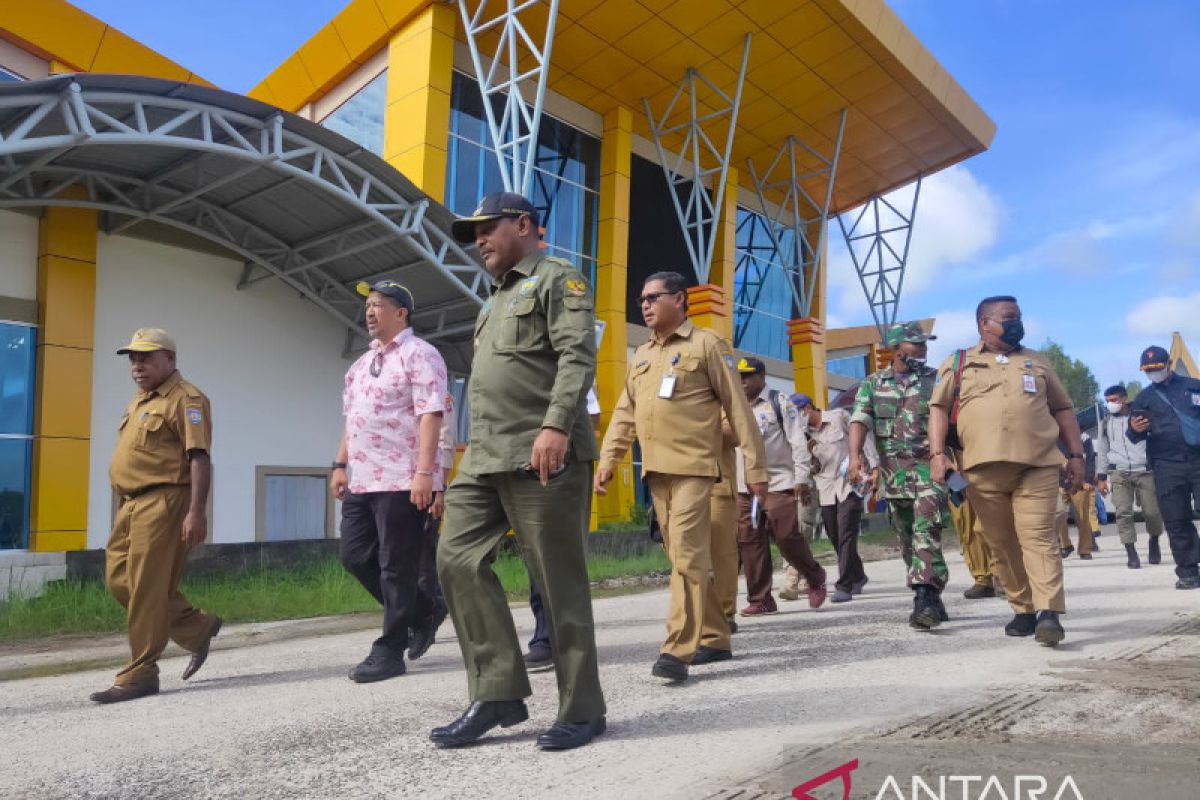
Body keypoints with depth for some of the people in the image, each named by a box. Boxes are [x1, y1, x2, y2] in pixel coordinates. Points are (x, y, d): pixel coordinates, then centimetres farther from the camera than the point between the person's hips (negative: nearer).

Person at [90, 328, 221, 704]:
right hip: (133, 505, 10)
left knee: (147, 589, -6)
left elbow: (199, 457, -16)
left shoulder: (185, 399, -9)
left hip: (163, 503, -10)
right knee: (119, 579, 10)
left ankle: (140, 674, 5)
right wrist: (127, 506, 23)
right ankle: (198, 628, 21)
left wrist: (196, 511, -23)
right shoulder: (140, 401, 21)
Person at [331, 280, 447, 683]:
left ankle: (389, 651, 9)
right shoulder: (362, 363, 20)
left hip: (402, 481, -9)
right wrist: (341, 465, 15)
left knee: (396, 568, -2)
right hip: (362, 481, 9)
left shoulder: (419, 354, -7)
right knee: (355, 557, 11)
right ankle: (421, 612, 27)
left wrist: (424, 472, -23)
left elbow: (430, 415, -16)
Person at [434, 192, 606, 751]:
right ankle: (499, 693, 8)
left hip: (541, 456, -8)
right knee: (457, 559, -1)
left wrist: (556, 425, -25)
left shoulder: (557, 279, 2)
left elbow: (578, 355, -13)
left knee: (560, 583, -3)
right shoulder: (497, 300, 27)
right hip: (484, 458, 9)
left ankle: (582, 710, 10)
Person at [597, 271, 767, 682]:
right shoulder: (642, 355, 20)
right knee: (684, 559, 10)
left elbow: (737, 407, -3)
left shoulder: (705, 344, 0)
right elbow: (624, 412, 19)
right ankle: (714, 639, 21)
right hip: (657, 471, 7)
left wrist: (755, 466, -7)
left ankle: (678, 650, -11)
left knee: (688, 555, -12)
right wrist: (608, 458, 6)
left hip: (693, 467, -7)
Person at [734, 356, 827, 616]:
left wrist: (802, 478, -11)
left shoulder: (779, 403, 0)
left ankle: (815, 578, 21)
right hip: (744, 487, 5)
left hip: (778, 483, -5)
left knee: (787, 537, -7)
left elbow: (798, 442, -5)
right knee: (749, 543, 2)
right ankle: (760, 599, 10)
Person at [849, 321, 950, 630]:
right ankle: (931, 598, 22)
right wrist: (855, 455, -18)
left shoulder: (936, 379, 8)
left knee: (926, 534, -16)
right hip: (894, 473, 3)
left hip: (930, 468, -2)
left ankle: (926, 600, -21)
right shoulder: (873, 383, 9)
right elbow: (860, 420, -2)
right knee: (908, 541, 9)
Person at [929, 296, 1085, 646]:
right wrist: (937, 454, -8)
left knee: (1038, 537, -10)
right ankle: (1024, 611, 16)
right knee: (1002, 544, 5)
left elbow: (1062, 409, 20)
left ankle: (1049, 613, -16)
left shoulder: (1037, 362, 18)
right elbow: (939, 408, 5)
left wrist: (1076, 455, 11)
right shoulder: (958, 363, 11)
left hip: (1038, 465, 0)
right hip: (983, 469, 0)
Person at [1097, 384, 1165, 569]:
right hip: (1119, 474, 2)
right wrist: (1101, 477, 12)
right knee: (1123, 512, -9)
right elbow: (1102, 450, 17)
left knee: (1152, 511, -1)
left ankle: (1154, 543, 26)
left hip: (1145, 472, -2)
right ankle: (1131, 553, -7)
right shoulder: (1105, 423, 13)